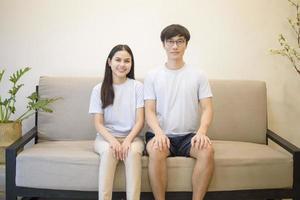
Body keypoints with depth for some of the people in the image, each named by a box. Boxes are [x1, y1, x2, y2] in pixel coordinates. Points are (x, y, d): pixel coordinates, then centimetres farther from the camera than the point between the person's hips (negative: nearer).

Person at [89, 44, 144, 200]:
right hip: (106, 137, 0)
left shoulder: (137, 87, 1)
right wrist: (112, 140, -21)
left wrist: (128, 140, -20)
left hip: (131, 136, 0)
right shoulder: (99, 89, 2)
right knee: (109, 151, -33)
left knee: (133, 152, -33)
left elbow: (140, 121, -3)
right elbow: (98, 123, -2)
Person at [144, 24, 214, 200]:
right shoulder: (152, 76, 7)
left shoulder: (198, 75, 8)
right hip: (161, 134, 0)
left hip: (189, 135, 1)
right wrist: (158, 132, -20)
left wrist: (201, 132, -19)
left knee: (207, 150, -30)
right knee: (155, 150, -34)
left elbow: (207, 108, 2)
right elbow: (150, 111, 1)